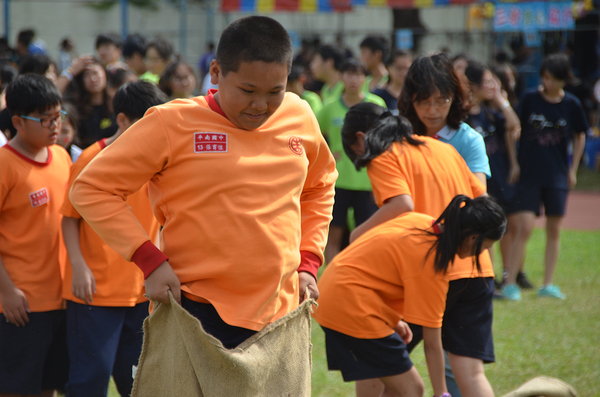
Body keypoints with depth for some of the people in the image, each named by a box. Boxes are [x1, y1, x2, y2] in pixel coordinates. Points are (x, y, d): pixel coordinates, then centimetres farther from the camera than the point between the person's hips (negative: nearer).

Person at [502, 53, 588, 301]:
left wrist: (573, 169, 8)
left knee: (554, 230, 5)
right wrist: (514, 163, 0)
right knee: (525, 228, -10)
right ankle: (510, 283, -6)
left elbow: (580, 136, 13)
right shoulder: (530, 99, -3)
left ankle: (548, 285, 13)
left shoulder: (571, 104, 0)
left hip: (558, 176, 2)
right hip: (529, 174, -2)